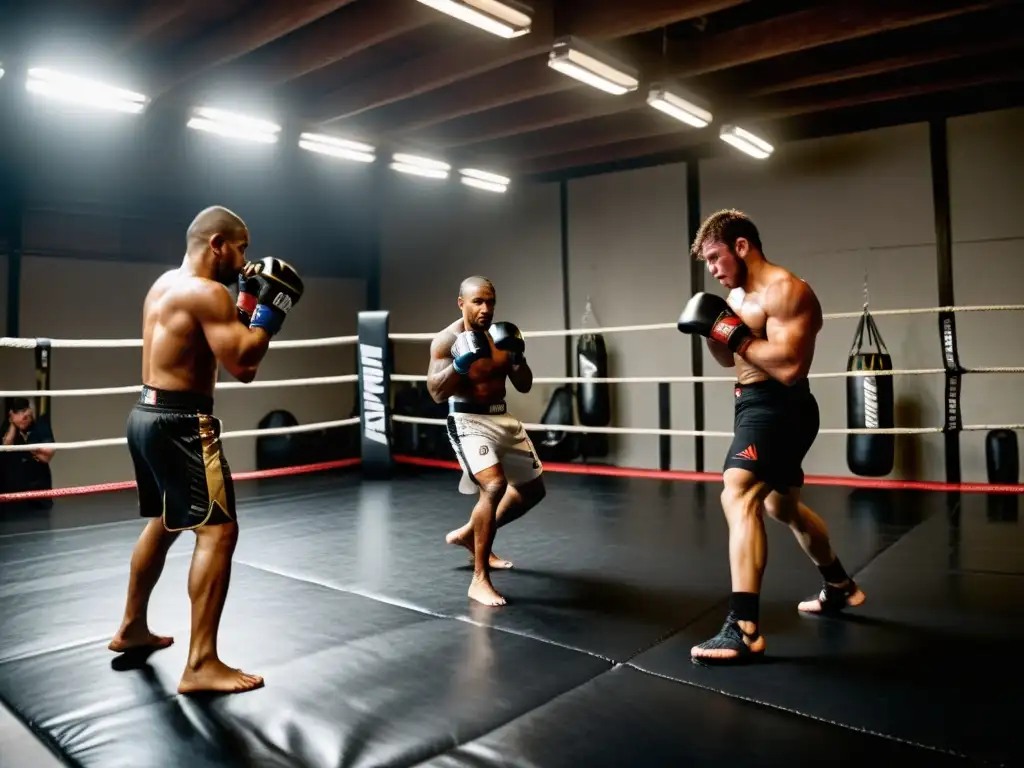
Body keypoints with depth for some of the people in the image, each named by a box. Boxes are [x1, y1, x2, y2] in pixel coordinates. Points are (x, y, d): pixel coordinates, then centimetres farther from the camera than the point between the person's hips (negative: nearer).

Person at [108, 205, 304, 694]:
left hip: (147, 415, 11)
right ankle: (201, 665, -9)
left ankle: (132, 629, 39)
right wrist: (269, 310, -12)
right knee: (218, 530, -10)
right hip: (181, 423, -11)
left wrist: (246, 307, 12)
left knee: (164, 523, 24)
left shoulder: (165, 284, 15)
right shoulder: (206, 292, -16)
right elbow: (243, 366, -22)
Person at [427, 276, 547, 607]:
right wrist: (462, 362, -31)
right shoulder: (446, 340, -11)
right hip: (468, 420, -8)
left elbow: (524, 386, 6)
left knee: (533, 489, 18)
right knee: (494, 486, -29)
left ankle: (469, 534, 35)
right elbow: (436, 393, -19)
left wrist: (517, 356, -11)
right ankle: (479, 580, -17)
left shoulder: (501, 335, 5)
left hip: (503, 418, 8)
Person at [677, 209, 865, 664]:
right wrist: (713, 331, 2)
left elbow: (790, 367, -26)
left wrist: (736, 335, -22)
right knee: (783, 507, 24)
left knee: (738, 498, -26)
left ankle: (743, 630, -27)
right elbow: (730, 360, 21)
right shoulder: (738, 294, 14)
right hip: (757, 408, 11)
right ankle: (841, 587, 46)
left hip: (778, 408, -11)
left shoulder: (785, 290, -16)